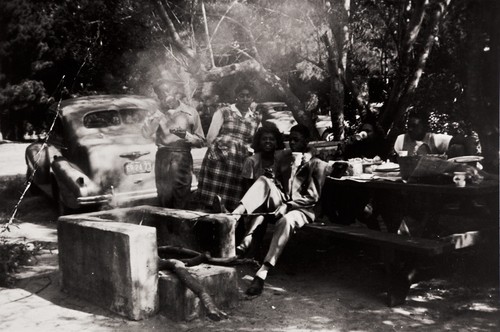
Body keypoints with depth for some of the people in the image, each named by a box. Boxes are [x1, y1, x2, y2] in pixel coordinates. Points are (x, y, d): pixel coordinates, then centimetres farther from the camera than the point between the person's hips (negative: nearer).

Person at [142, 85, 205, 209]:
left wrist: (186, 135, -9)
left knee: (180, 202, -5)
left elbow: (201, 142, 9)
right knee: (164, 200, -2)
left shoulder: (190, 112, 7)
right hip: (163, 157, 1)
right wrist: (160, 112, -12)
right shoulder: (156, 113, 11)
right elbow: (146, 133, -8)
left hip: (183, 157, -1)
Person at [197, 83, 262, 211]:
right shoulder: (223, 112, 5)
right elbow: (210, 137, 1)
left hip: (240, 162, 2)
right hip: (218, 160, -2)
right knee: (211, 203, -4)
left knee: (232, 204, 2)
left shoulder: (257, 118, 12)